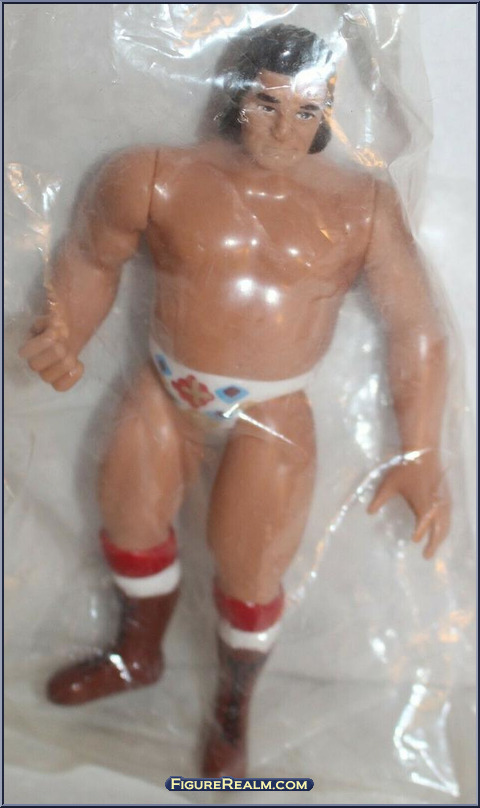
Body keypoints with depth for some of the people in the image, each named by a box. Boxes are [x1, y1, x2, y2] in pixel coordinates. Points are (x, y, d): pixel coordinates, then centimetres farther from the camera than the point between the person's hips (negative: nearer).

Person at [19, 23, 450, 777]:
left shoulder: (363, 205, -13)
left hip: (273, 415, -2)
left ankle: (234, 708, 41)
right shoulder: (158, 177, -12)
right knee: (130, 522, 20)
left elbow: (416, 327, -10)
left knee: (251, 575, 7)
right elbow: (92, 255, 1)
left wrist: (420, 454, -17)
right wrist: (63, 333, -19)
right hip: (167, 391, 2)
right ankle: (138, 655, 53)